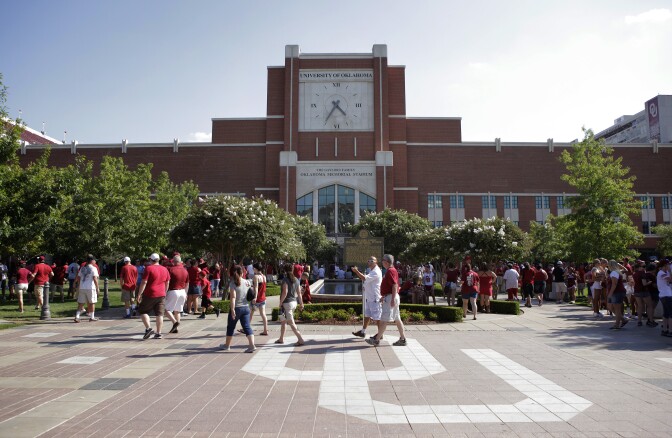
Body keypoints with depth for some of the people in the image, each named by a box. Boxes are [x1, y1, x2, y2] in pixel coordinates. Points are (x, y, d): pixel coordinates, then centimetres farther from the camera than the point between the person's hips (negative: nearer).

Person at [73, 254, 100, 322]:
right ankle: (92, 317, 11)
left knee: (80, 303, 9)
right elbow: (95, 279, -15)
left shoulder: (82, 268, 11)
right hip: (90, 288, -5)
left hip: (82, 288, 5)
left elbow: (78, 278, 13)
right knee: (92, 302, 6)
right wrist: (97, 288, -10)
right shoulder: (93, 268, -8)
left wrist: (79, 286, 21)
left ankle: (77, 317, 1)